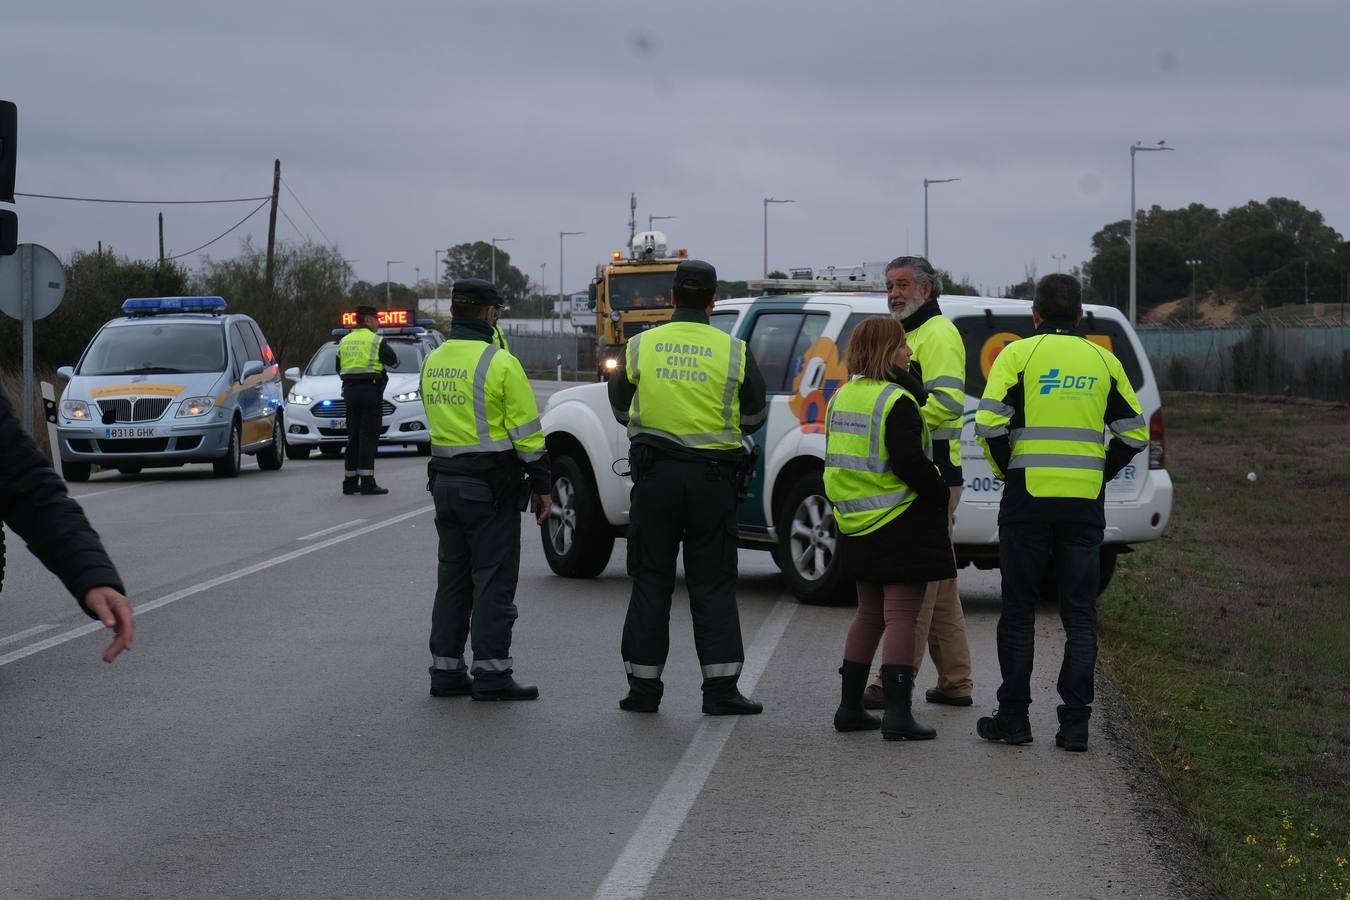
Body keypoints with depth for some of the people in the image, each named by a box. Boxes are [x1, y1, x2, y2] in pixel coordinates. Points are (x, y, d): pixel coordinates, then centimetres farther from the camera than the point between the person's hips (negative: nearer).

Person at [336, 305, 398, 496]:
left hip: (349, 390, 6)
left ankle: (350, 481, 12)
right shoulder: (376, 341, -8)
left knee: (353, 437, 12)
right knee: (368, 437, -6)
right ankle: (367, 482, -10)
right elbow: (393, 360, -4)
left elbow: (339, 368, 15)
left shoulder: (344, 341, 12)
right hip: (370, 389, -6)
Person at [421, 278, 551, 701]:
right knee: (493, 579, -2)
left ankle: (446, 670, 14)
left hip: (445, 482, 7)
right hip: (491, 487, -7)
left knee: (452, 576, 13)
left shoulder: (433, 362, 8)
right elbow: (527, 431, -11)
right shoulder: (499, 363, -13)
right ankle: (491, 673, -3)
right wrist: (540, 484, -5)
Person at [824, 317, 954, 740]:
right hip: (901, 524, -8)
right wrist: (941, 495, -10)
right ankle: (897, 713, -9)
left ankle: (849, 707, 18)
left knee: (869, 614, 18)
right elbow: (909, 461, -22)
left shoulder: (842, 396, 11)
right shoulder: (895, 401, -16)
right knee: (901, 616, -5)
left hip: (859, 527, 8)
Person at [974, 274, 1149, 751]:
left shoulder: (1018, 354, -2)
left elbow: (990, 422, -12)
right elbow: (1135, 432, 8)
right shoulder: (1104, 361, 8)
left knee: (1019, 610, 8)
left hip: (1027, 502, -2)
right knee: (1080, 614, 7)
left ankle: (1014, 716, 9)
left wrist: (1007, 470, 2)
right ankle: (1074, 721, 3)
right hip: (1085, 506, 2)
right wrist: (1099, 473, 14)